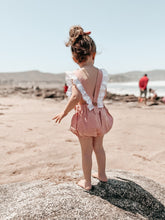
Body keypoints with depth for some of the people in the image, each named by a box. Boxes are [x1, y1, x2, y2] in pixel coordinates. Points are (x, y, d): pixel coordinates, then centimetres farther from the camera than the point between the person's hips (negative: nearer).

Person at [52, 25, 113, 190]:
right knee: (98, 147, 22)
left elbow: (76, 97, -27)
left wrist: (64, 113, -13)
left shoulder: (77, 75, -17)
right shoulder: (101, 73, -2)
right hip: (99, 114, 5)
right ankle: (102, 174, 39)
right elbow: (102, 96, 6)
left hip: (85, 116, -5)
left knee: (86, 151, 9)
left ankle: (87, 182, 25)